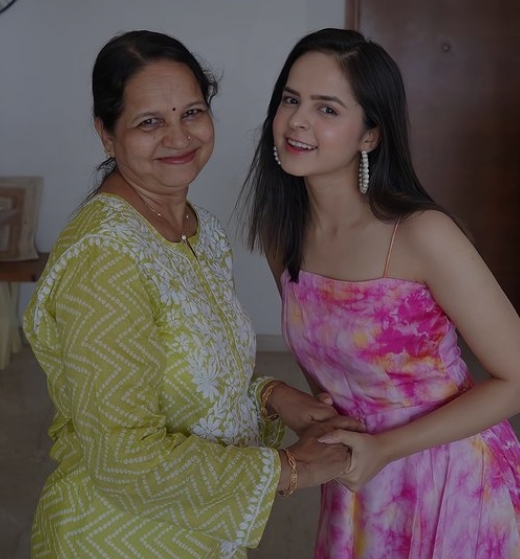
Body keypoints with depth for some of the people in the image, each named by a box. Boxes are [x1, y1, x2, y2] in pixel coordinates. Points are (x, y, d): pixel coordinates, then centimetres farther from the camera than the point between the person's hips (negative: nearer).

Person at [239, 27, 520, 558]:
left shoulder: (422, 235, -25)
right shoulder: (282, 234, -7)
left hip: (455, 483, -4)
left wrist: (384, 449, -20)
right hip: (358, 482, 5)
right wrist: (327, 437, -2)